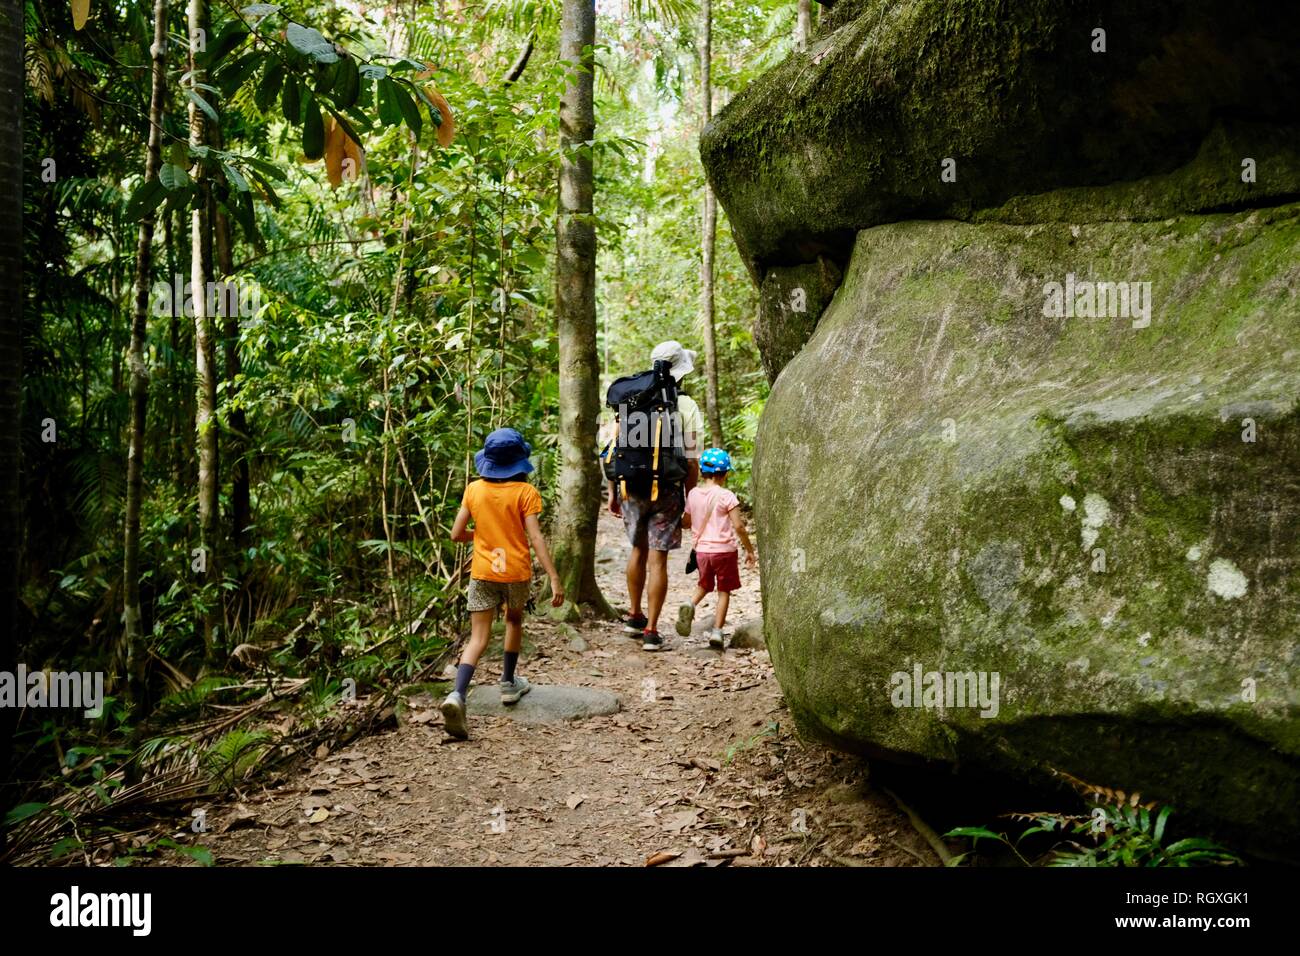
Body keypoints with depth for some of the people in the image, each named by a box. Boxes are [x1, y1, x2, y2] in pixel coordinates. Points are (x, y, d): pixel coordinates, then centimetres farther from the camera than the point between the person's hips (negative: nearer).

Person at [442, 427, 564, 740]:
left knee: (478, 638, -2)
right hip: (516, 572, -1)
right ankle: (508, 684, 36)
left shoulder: (474, 489, 1)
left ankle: (458, 695, -24)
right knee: (514, 620, 27)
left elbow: (457, 534, 3)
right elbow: (535, 538, -15)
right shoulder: (525, 492, -8)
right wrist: (554, 579, -16)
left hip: (483, 573, 1)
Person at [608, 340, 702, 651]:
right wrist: (690, 502, 1)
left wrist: (612, 493, 15)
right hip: (666, 491, -4)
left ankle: (634, 616, 31)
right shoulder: (686, 407, -7)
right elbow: (691, 461, -8)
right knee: (657, 560, 2)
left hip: (630, 489, 4)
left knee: (638, 550, 22)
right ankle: (650, 631, 5)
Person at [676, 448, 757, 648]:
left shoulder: (693, 494, 1)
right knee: (724, 590, 9)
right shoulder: (726, 496, -13)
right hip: (724, 549, -4)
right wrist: (749, 550, -6)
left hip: (702, 549, 4)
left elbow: (685, 523, 11)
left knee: (704, 584, 24)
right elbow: (738, 526, -16)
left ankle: (691, 605, -5)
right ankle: (717, 630, 4)